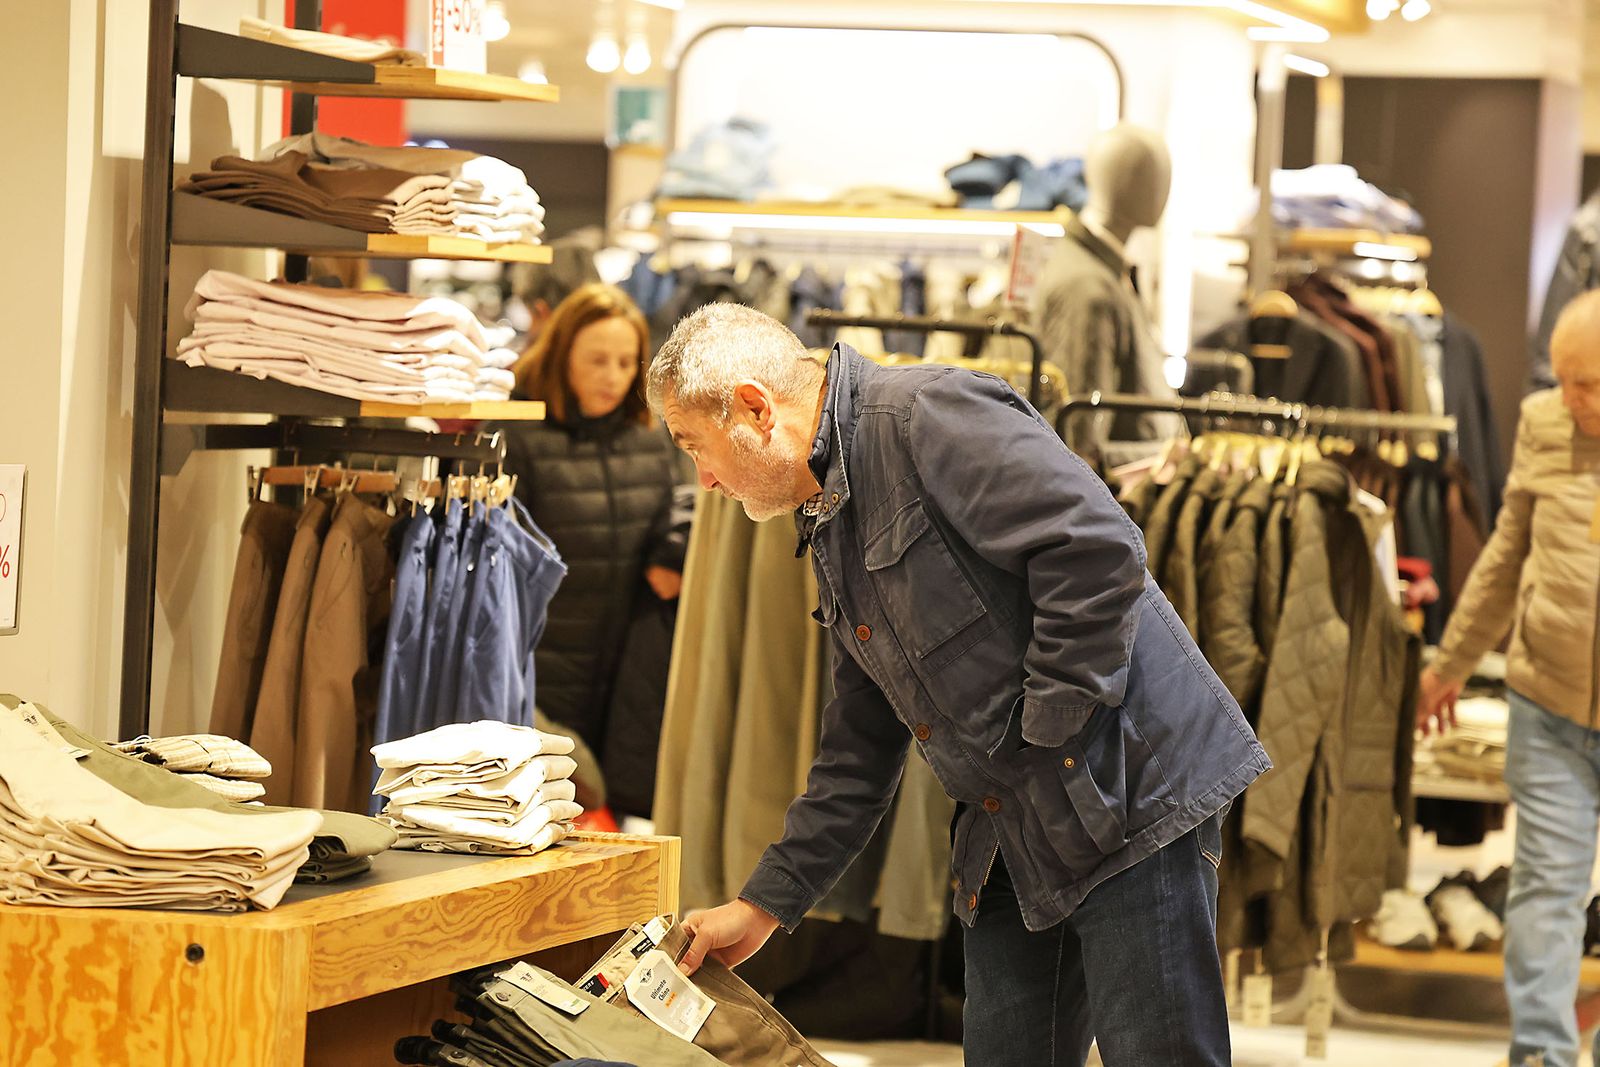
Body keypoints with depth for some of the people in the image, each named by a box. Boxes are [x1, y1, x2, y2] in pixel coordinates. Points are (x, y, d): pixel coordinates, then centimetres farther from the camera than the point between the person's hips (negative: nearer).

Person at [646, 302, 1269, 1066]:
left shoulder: (927, 416, -12)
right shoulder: (832, 527, 18)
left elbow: (1098, 550, -23)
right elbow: (858, 754, 24)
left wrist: (1048, 732, -18)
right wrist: (764, 905, 21)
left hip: (1130, 787, -10)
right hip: (1015, 844, 10)